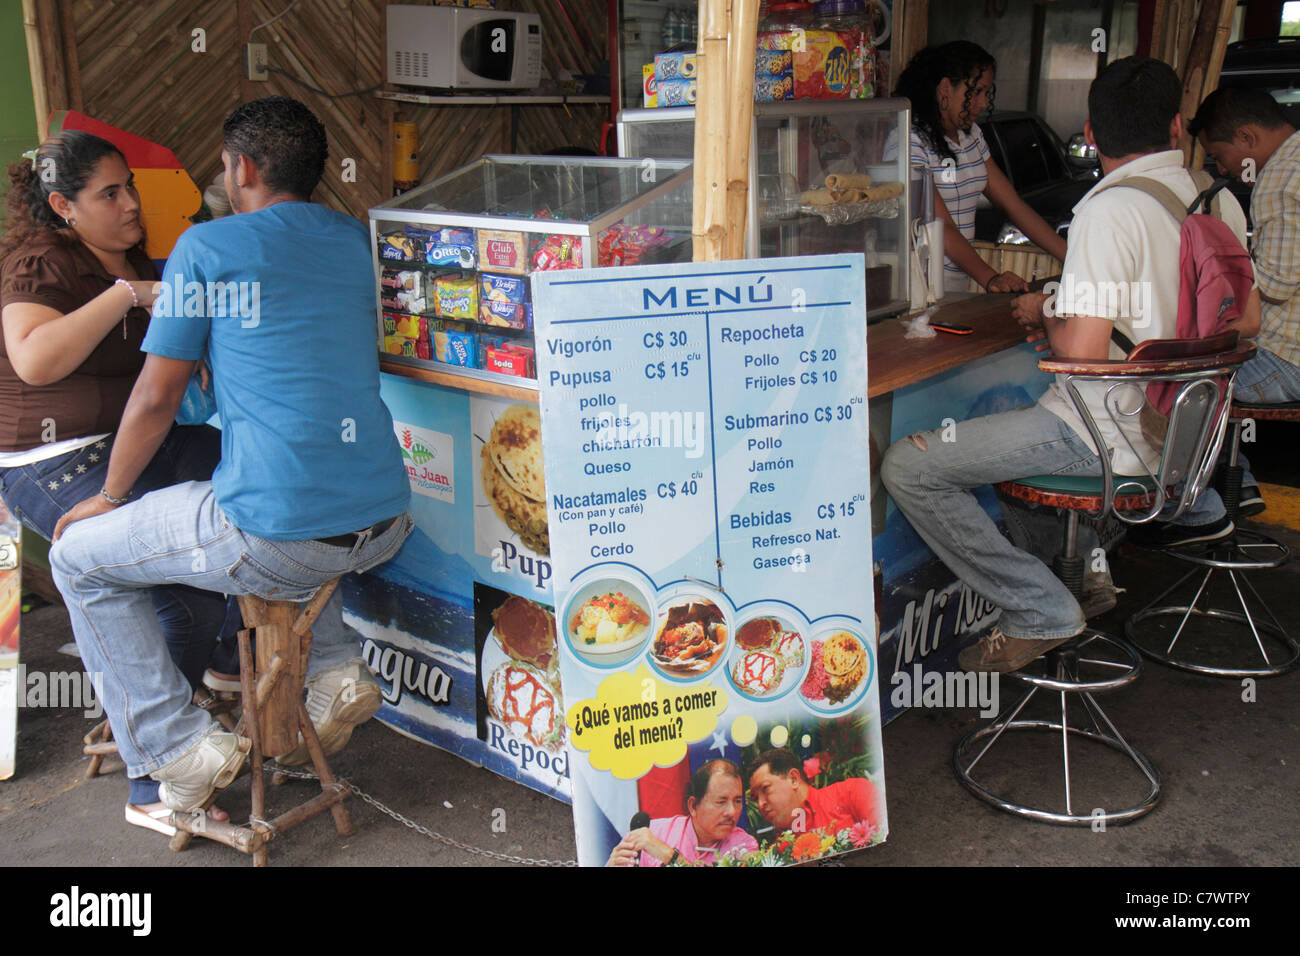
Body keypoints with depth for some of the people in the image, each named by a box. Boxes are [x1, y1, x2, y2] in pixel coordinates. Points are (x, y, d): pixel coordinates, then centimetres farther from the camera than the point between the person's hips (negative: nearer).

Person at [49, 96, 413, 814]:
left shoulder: (207, 247, -3)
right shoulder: (355, 240, 13)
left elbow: (156, 397, 0)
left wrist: (109, 497, 16)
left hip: (281, 540, -6)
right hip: (386, 524, 7)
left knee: (78, 559, 16)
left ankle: (180, 747, 13)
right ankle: (336, 666, 25)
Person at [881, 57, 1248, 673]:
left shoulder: (1110, 210, -20)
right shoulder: (1222, 202, 5)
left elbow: (1081, 352, -26)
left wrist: (1046, 311, -3)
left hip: (1114, 436, -9)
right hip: (1182, 425, 9)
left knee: (906, 468, -10)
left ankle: (1040, 612, -6)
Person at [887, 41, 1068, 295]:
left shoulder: (970, 134, 16)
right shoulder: (910, 140, -11)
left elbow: (1014, 205, 15)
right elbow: (941, 226, -18)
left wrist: (1073, 258, 7)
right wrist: (989, 277, -29)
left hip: (956, 286, 7)